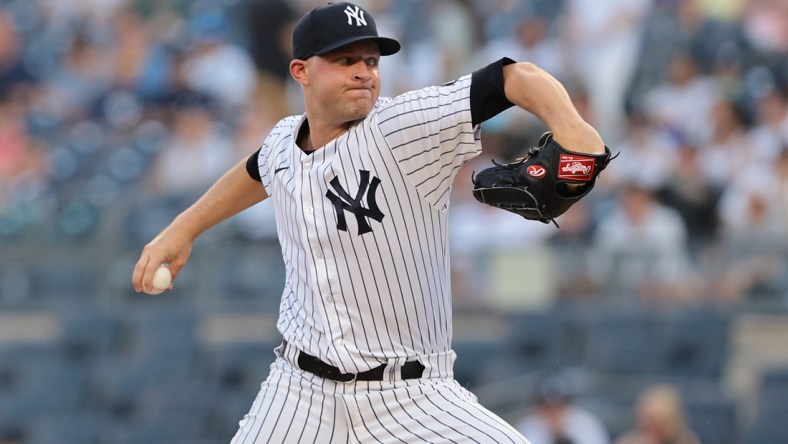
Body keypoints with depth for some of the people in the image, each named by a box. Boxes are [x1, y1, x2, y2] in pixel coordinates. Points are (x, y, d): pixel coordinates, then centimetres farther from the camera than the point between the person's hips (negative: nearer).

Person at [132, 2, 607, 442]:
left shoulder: (407, 124, -13)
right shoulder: (284, 142, 4)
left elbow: (514, 78, -22)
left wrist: (566, 123, -41)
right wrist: (182, 229, 33)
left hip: (412, 398, -4)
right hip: (301, 390, 4)